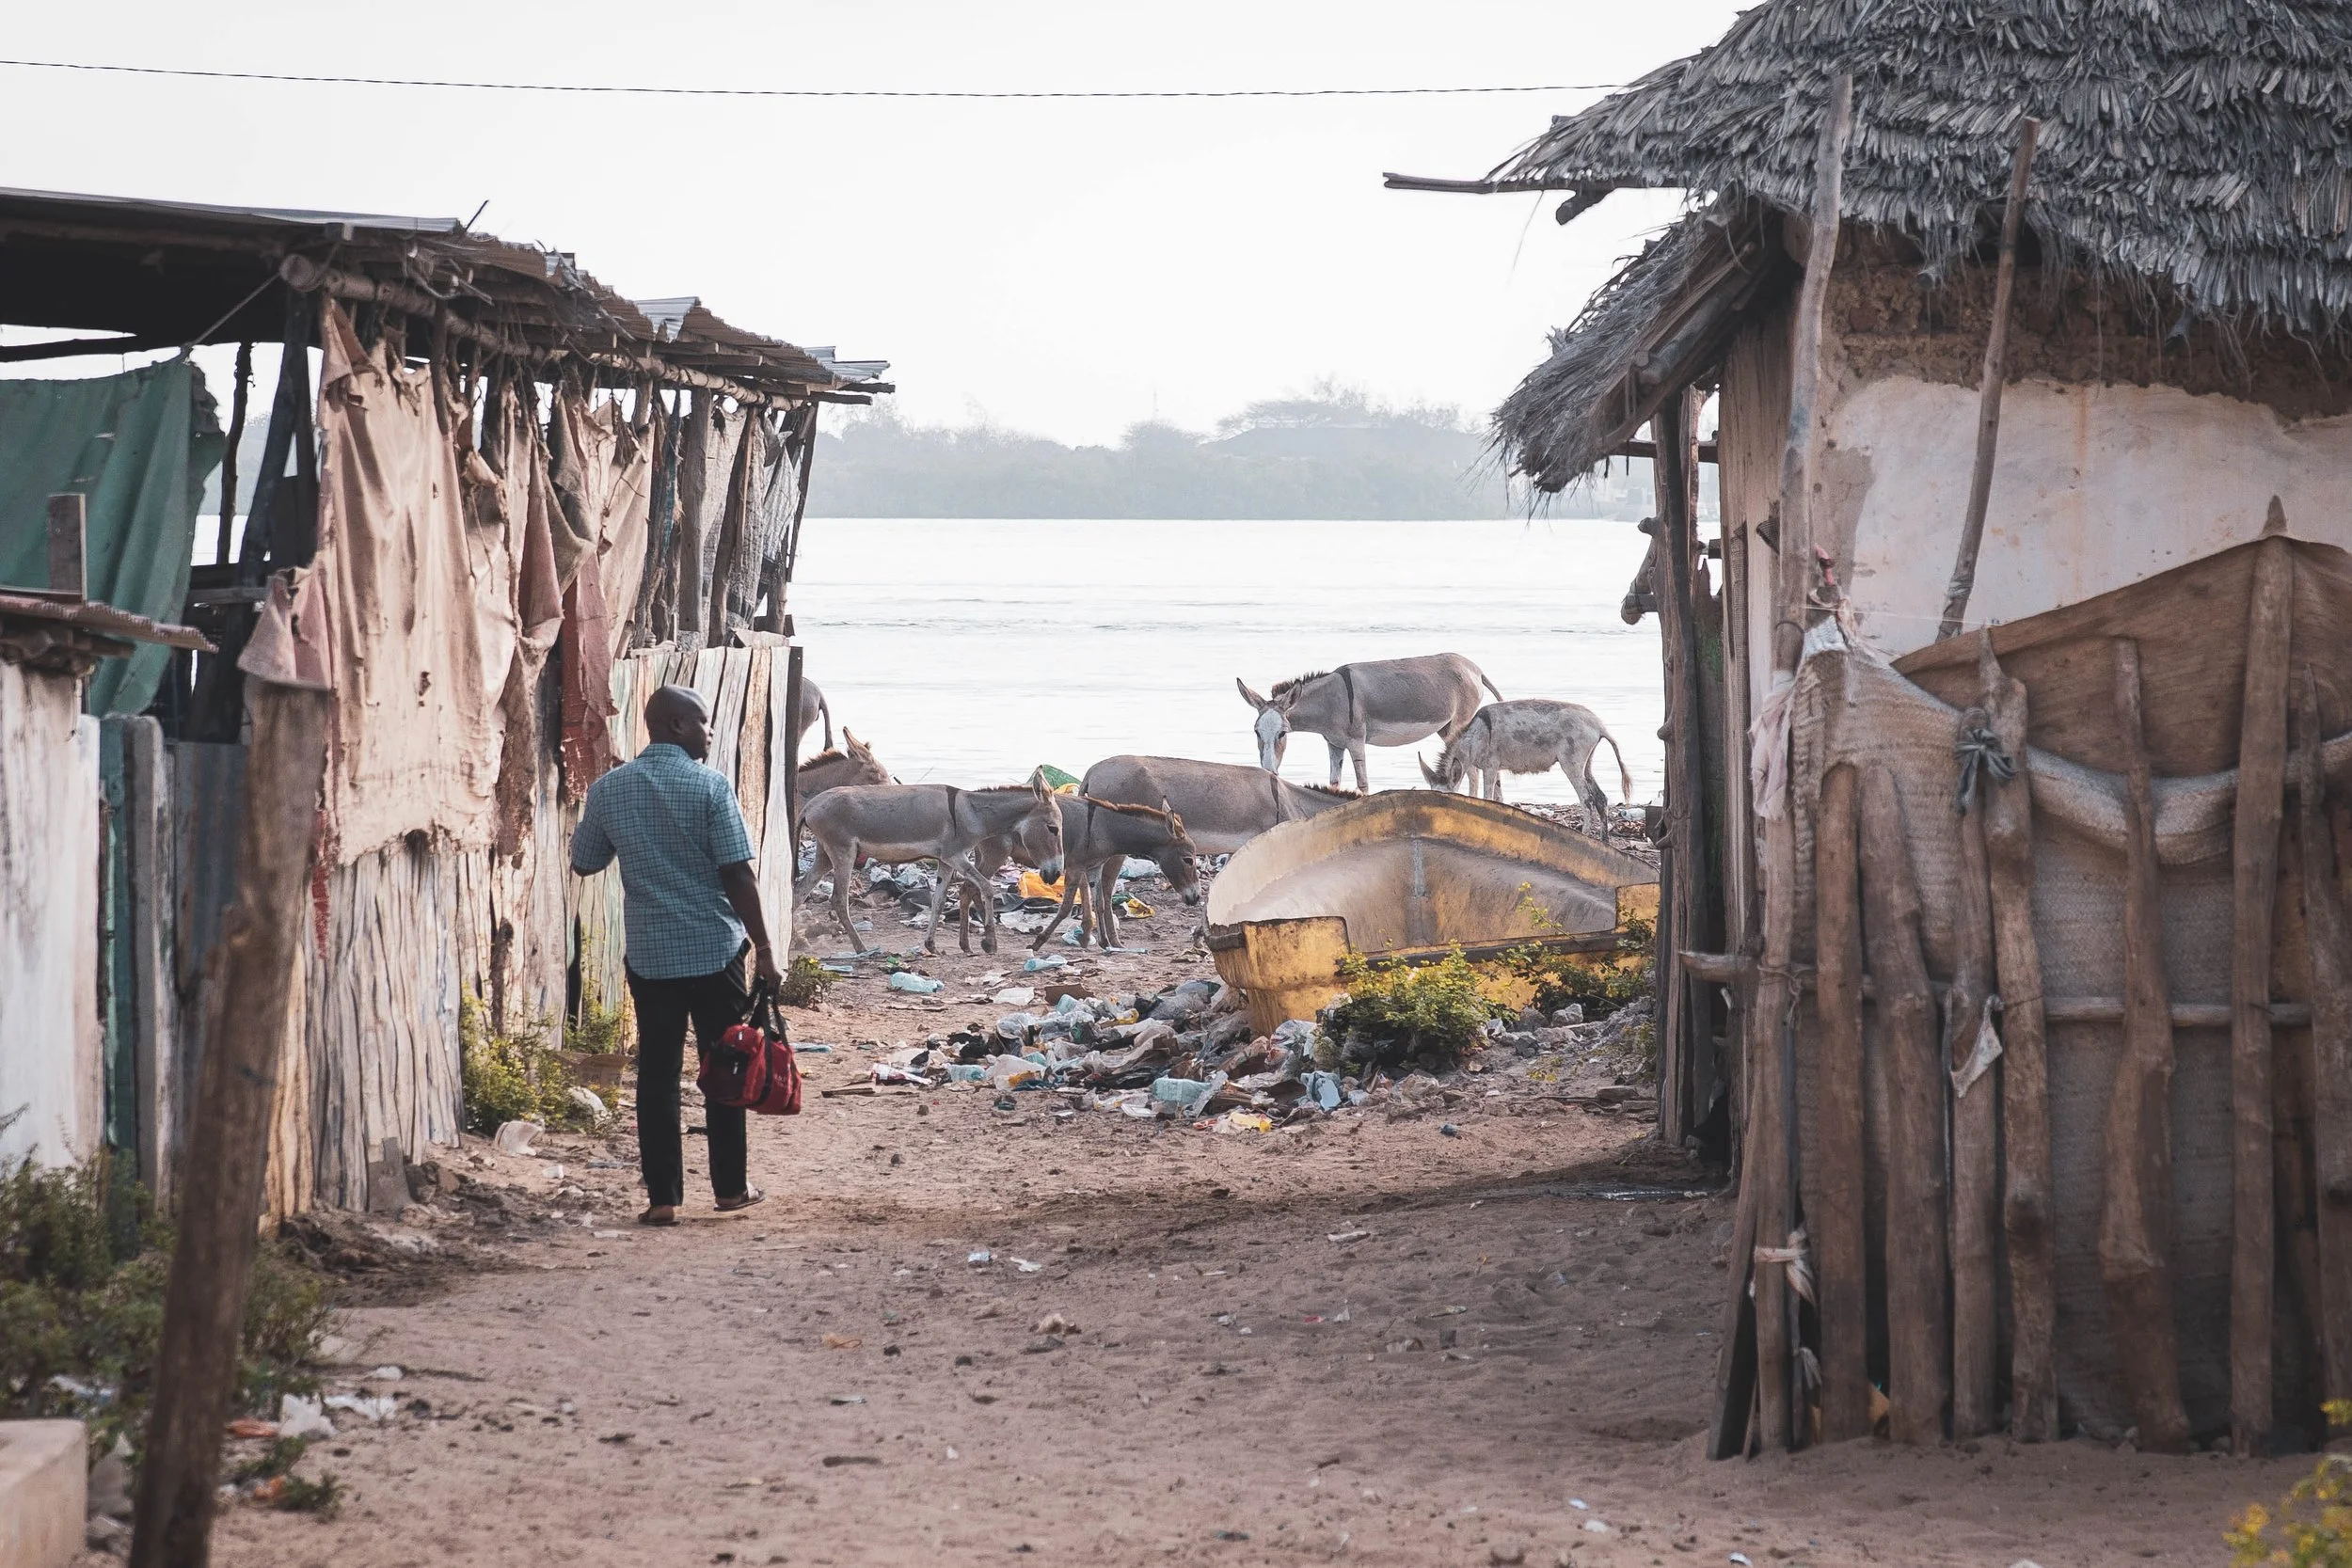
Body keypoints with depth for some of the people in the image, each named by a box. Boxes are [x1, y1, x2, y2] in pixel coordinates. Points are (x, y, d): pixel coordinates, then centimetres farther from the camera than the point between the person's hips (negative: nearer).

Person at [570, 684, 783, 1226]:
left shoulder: (608, 789, -1)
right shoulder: (710, 786, -11)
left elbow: (584, 862, 11)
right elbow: (738, 874, -13)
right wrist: (763, 948, -7)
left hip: (649, 953, 2)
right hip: (715, 950, -2)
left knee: (657, 1073, 6)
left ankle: (662, 1197, 3)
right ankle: (730, 1187, 18)